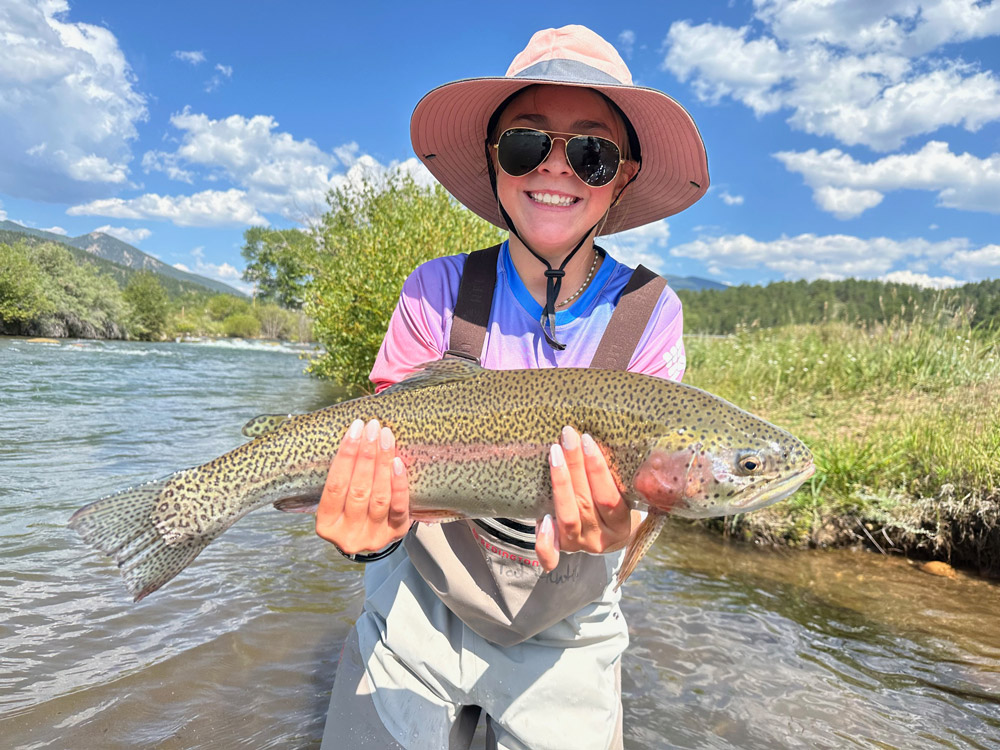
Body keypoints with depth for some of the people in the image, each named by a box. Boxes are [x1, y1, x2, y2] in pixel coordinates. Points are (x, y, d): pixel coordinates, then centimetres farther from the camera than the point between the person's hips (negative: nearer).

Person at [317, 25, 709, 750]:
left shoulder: (649, 314, -14)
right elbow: (385, 448, -15)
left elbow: (638, 492, -16)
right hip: (420, 614, 0)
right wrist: (371, 530, -36)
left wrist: (605, 529, -38)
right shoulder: (440, 290, -14)